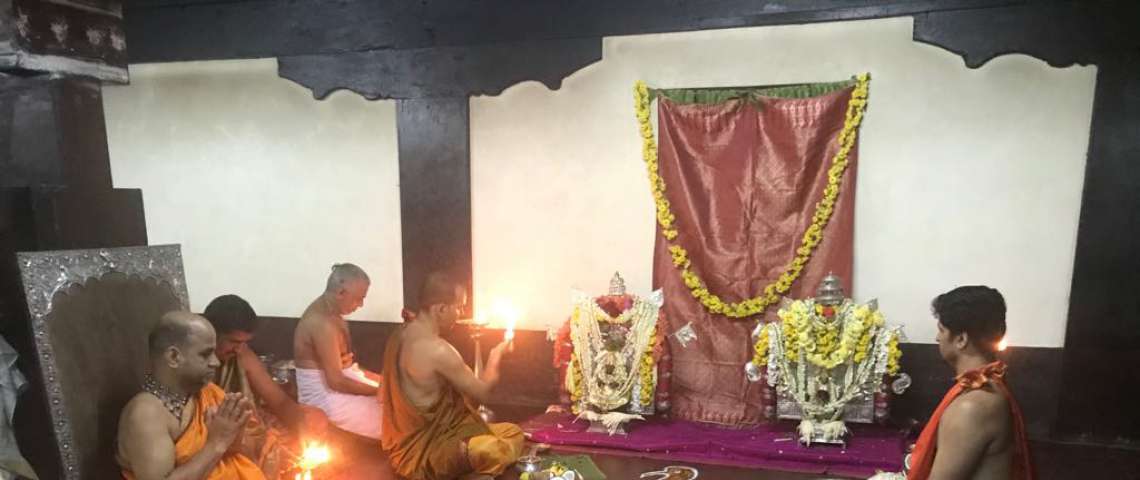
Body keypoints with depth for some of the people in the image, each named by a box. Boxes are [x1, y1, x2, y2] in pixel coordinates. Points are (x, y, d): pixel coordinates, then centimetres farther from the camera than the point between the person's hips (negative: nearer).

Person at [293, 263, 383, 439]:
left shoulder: (328, 312, 6)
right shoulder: (323, 323, -24)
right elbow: (336, 381, -24)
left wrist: (382, 380, 4)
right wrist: (378, 391, -15)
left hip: (331, 390, 10)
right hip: (325, 398, -10)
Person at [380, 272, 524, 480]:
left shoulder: (400, 335, 4)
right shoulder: (437, 349, -25)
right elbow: (483, 393, -12)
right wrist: (496, 354, 4)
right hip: (421, 450, -10)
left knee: (513, 431, 10)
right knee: (502, 450, -33)